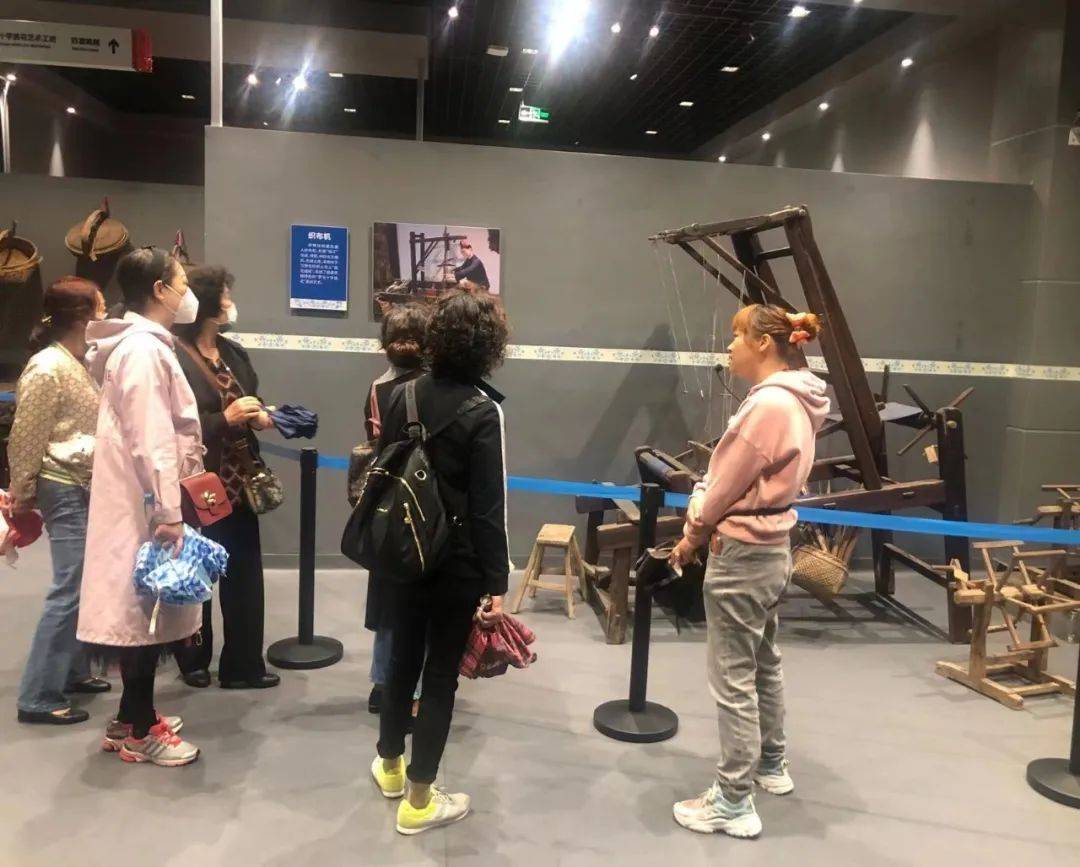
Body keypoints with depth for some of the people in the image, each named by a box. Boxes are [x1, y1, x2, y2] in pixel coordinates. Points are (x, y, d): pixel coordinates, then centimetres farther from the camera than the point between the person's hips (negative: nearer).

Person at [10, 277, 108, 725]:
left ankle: (72, 671, 28)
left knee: (85, 585, 15)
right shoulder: (47, 368, -17)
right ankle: (38, 697, 2)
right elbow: (25, 437, -12)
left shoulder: (80, 362, 11)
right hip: (66, 491, -9)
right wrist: (22, 493, -4)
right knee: (70, 590, -7)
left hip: (89, 488, 9)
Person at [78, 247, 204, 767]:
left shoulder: (143, 344, 14)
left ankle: (133, 716, 28)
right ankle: (139, 732, 12)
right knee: (145, 610, 0)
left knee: (146, 609, 16)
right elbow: (150, 441, -22)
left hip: (145, 501, 10)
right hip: (144, 505, -10)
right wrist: (167, 513, -22)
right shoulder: (142, 349, -17)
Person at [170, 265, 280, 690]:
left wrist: (260, 417, 0)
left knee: (244, 576, 10)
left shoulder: (234, 353, 11)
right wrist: (226, 419, -23)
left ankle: (243, 665, 23)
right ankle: (194, 659, 29)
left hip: (238, 484, 7)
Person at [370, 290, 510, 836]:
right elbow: (489, 507, -18)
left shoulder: (402, 395, 1)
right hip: (458, 562, -6)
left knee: (403, 656, 22)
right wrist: (496, 583, -14)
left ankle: (390, 766, 41)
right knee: (441, 672, 6)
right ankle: (419, 801, 18)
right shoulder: (483, 411, -16)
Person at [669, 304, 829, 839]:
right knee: (764, 666, 23)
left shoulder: (769, 403, -23)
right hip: (769, 550, 10)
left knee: (732, 682, 0)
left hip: (740, 556, -10)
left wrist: (691, 537, -2)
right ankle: (771, 765, 40)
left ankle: (733, 804, 11)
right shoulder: (793, 401, 8)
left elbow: (728, 484, -17)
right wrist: (704, 527, 0)